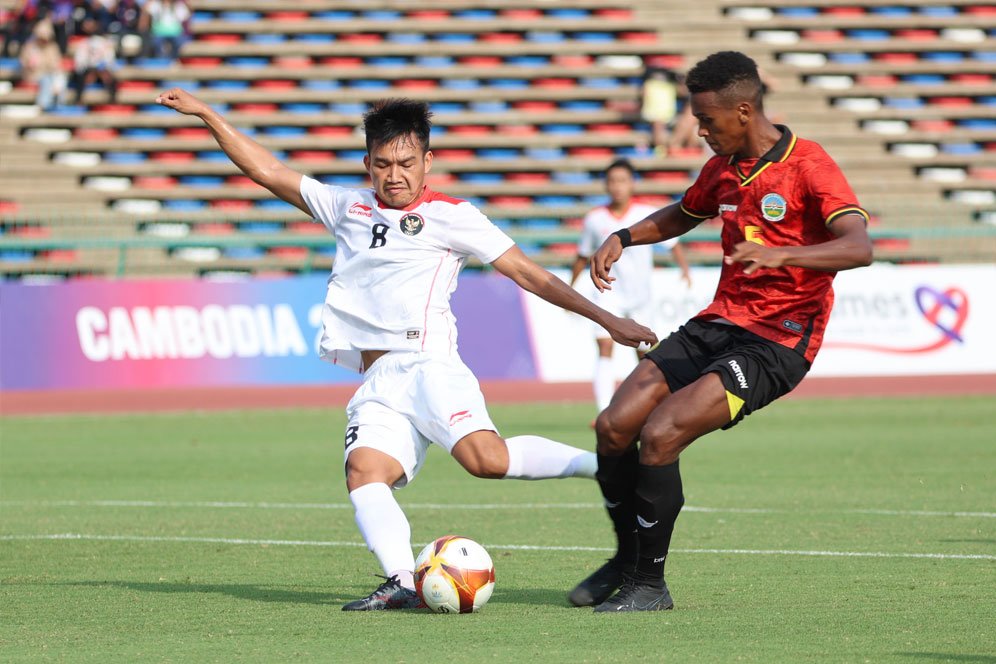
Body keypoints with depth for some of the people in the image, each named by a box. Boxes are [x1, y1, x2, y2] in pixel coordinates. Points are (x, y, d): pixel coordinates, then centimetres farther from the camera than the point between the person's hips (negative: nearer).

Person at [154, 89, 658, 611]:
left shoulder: (450, 215, 8)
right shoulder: (348, 209, 22)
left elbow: (526, 272, 7)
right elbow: (269, 172, 28)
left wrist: (606, 319, 2)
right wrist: (206, 115, 25)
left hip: (427, 364, -5)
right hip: (377, 385, 5)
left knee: (486, 458, -30)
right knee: (364, 471, -24)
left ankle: (603, 465, -16)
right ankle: (403, 582, -38)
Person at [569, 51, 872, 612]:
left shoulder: (808, 166, -13)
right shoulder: (723, 169, 11)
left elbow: (860, 247, -26)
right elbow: (683, 215, 34)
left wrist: (781, 255, -41)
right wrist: (623, 238, 15)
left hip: (777, 341, -8)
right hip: (718, 323, 8)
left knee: (659, 435, -21)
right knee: (614, 427, -6)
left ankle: (650, 585, -6)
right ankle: (627, 562, 16)